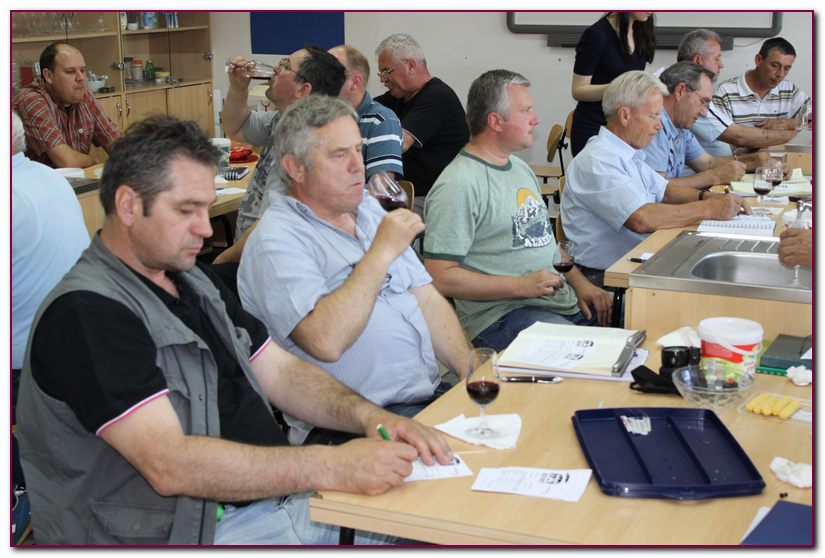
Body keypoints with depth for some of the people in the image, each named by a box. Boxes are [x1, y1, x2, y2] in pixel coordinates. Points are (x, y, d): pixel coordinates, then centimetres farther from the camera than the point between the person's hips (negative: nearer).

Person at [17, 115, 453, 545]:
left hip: (276, 497, 9)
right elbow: (169, 464, -25)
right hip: (193, 531, -9)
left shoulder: (193, 280, 15)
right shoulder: (85, 312, -16)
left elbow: (281, 372, 14)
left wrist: (370, 417, -6)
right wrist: (330, 467, -29)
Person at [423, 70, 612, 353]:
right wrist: (521, 286, -18)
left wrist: (580, 283, 8)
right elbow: (440, 277, -17)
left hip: (564, 300, 9)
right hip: (502, 315, -9)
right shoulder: (458, 185, -13)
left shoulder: (520, 168, 19)